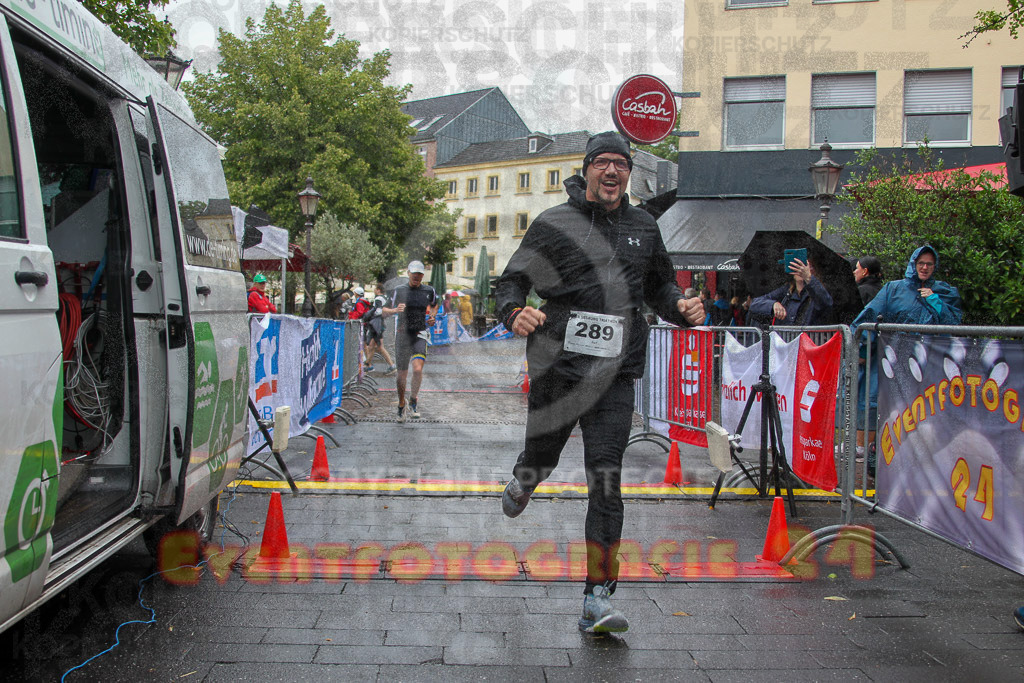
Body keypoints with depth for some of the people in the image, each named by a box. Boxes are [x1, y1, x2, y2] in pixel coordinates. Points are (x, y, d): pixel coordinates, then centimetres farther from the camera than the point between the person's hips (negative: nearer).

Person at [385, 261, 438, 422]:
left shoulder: (429, 291, 5)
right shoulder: (399, 290, 2)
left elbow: (434, 306, 25)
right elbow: (386, 310, 8)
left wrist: (432, 317, 5)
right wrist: (395, 310, -13)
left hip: (420, 334, 0)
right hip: (402, 334, 0)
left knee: (418, 369, -21)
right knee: (402, 374, 5)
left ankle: (413, 401, -1)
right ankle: (401, 405, 27)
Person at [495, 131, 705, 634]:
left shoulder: (643, 228, 13)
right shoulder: (554, 224, 2)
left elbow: (658, 286, 25)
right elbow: (512, 280, 1)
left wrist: (681, 308, 3)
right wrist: (515, 313, -21)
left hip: (615, 374, 1)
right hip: (556, 365, -1)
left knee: (606, 479, -8)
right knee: (541, 456, 14)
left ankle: (598, 598, -4)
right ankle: (522, 484, 55)